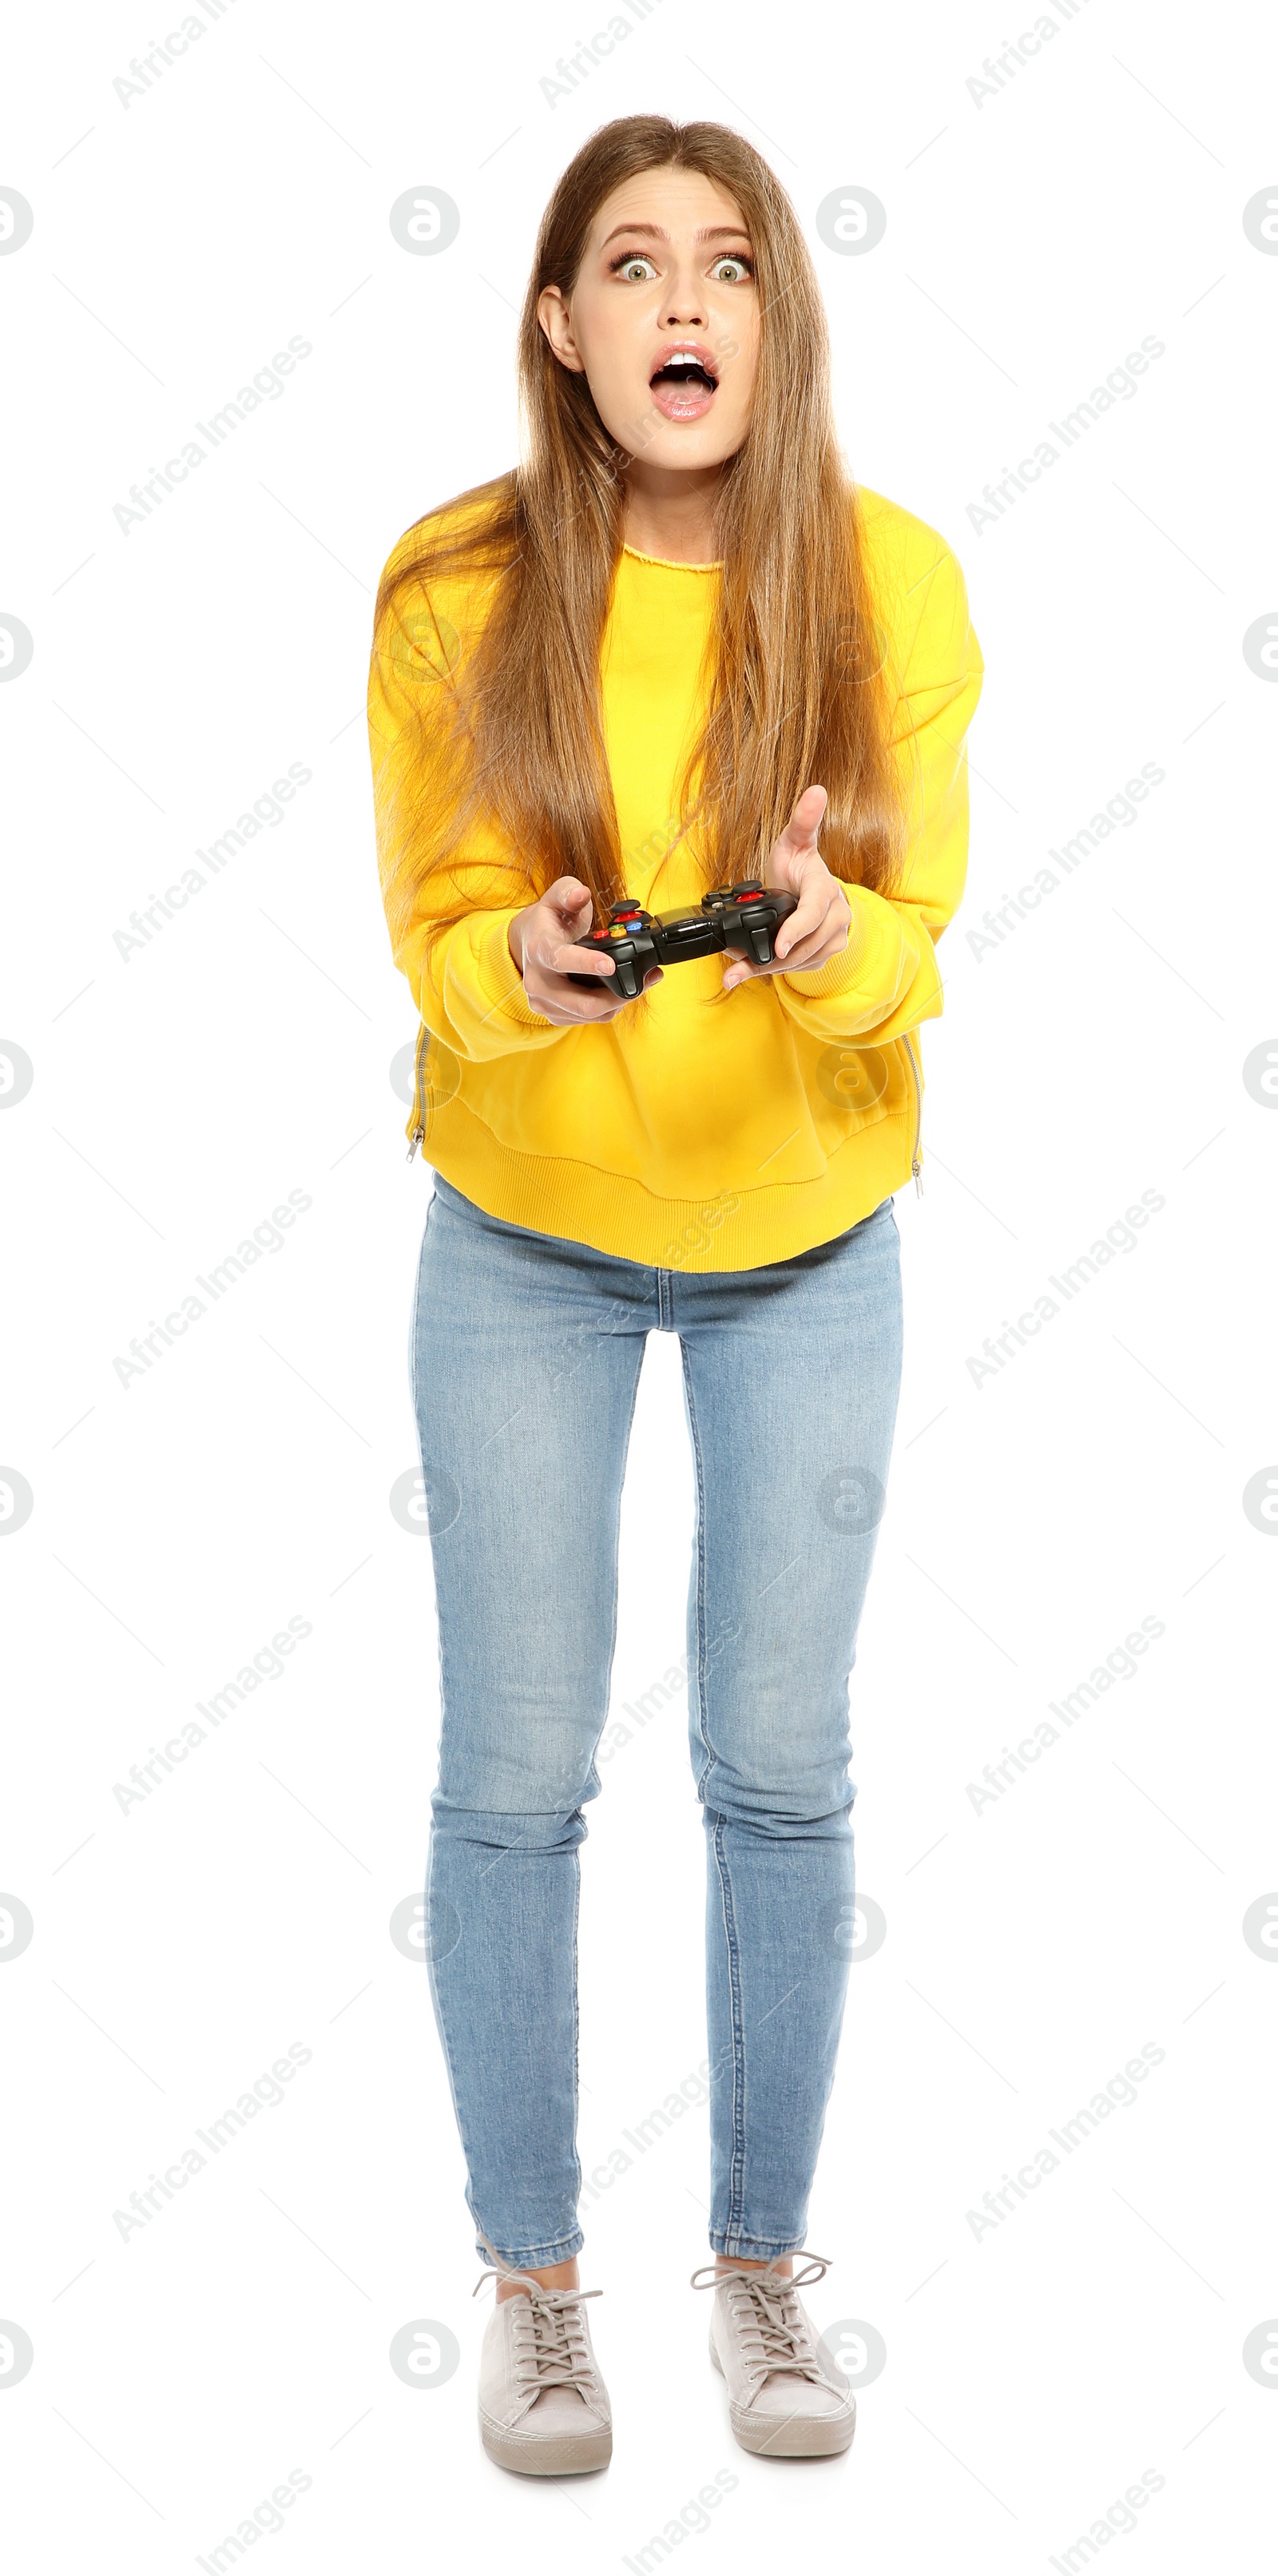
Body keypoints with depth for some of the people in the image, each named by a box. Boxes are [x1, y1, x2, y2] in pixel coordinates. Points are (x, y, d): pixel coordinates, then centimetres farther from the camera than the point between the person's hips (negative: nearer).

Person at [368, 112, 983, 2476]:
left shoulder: (888, 577, -10)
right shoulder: (456, 587, -11)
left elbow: (920, 933, -7)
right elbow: (433, 926, -5)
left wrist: (825, 935, -30)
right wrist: (522, 972, -27)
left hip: (804, 1237, 1)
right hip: (526, 1235, 0)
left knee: (780, 1770, 7)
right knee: (515, 1776, 3)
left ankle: (764, 2259, 26)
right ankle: (531, 2273, 23)